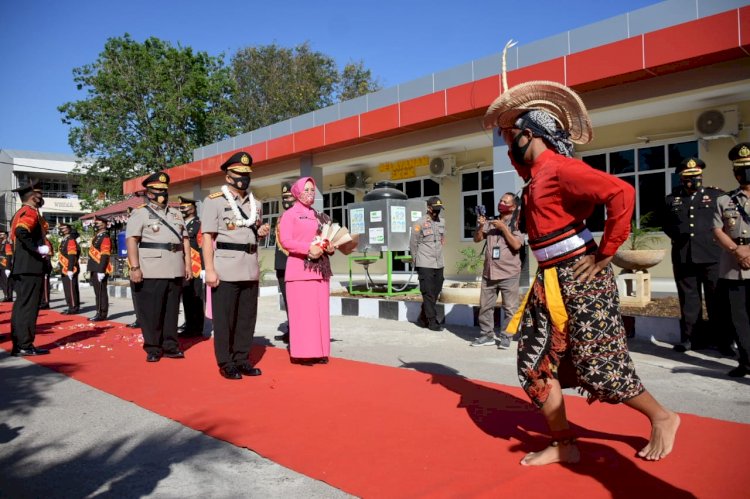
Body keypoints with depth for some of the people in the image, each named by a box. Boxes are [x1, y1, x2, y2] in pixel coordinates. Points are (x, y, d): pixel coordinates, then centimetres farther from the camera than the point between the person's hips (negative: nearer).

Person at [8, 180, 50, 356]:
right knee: (28, 306, -6)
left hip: (20, 267, 10)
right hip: (31, 268, -10)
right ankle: (25, 346, -3)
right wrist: (39, 249, -20)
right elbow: (22, 232, -28)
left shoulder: (20, 213, 19)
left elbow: (15, 237, 21)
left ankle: (18, 345, 17)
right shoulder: (31, 212, -10)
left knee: (21, 306, 12)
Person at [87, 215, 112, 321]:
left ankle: (102, 314, -2)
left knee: (101, 292, -6)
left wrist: (101, 271, -23)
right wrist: (90, 271, 20)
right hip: (95, 270, 9)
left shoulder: (105, 237, -10)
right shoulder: (96, 237, 19)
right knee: (97, 292, 12)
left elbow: (105, 256, -18)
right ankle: (99, 313, 17)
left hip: (100, 270, -9)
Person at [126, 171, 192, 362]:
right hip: (151, 272, -5)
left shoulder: (176, 214, 18)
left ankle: (170, 346, 19)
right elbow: (131, 240, -8)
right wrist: (134, 267, -17)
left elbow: (185, 240, 17)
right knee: (151, 311, 0)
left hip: (175, 271, 5)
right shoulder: (140, 213, 1)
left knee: (172, 310, 10)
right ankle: (153, 348, 11)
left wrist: (187, 264, 8)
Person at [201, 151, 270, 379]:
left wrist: (261, 232, 1)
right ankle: (226, 364, 11)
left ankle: (242, 360, 21)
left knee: (247, 318, 10)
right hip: (225, 270, -6)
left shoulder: (254, 203, 15)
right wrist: (209, 270, -15)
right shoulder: (214, 201, -3)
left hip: (250, 270, 6)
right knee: (224, 320, 1)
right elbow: (207, 237, -8)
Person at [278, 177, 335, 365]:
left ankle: (318, 351, 13)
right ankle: (302, 352, 0)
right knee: (302, 311, -7)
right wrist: (308, 248, -21)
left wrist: (330, 247, 1)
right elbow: (285, 241, -11)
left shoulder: (320, 216, 19)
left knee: (320, 311, 6)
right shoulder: (289, 214, 0)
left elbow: (327, 238, 24)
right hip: (300, 268, -6)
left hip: (320, 268, 6)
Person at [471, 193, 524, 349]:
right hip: (489, 273, 5)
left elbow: (517, 245, -12)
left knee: (509, 308, 0)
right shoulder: (491, 222, 12)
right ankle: (486, 334, 16)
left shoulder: (516, 224, 0)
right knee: (485, 306, 7)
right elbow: (477, 239, 10)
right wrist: (480, 226, -8)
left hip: (509, 274, -4)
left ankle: (505, 336, 9)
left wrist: (503, 227, -13)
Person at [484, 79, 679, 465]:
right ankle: (563, 444, 18)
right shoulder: (535, 173, 11)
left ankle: (662, 419, 27)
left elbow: (621, 193, -25)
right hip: (550, 281, 9)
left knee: (597, 362, 2)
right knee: (536, 361, 7)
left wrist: (604, 254, -18)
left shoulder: (560, 167, -16)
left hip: (580, 277, -9)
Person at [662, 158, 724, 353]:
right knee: (689, 299, 6)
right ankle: (693, 337, 13)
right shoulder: (671, 199, 13)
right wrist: (677, 236, 6)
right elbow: (666, 225, 20)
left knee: (717, 299, 4)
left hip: (713, 256, -2)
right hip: (683, 258, 2)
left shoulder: (717, 195, 9)